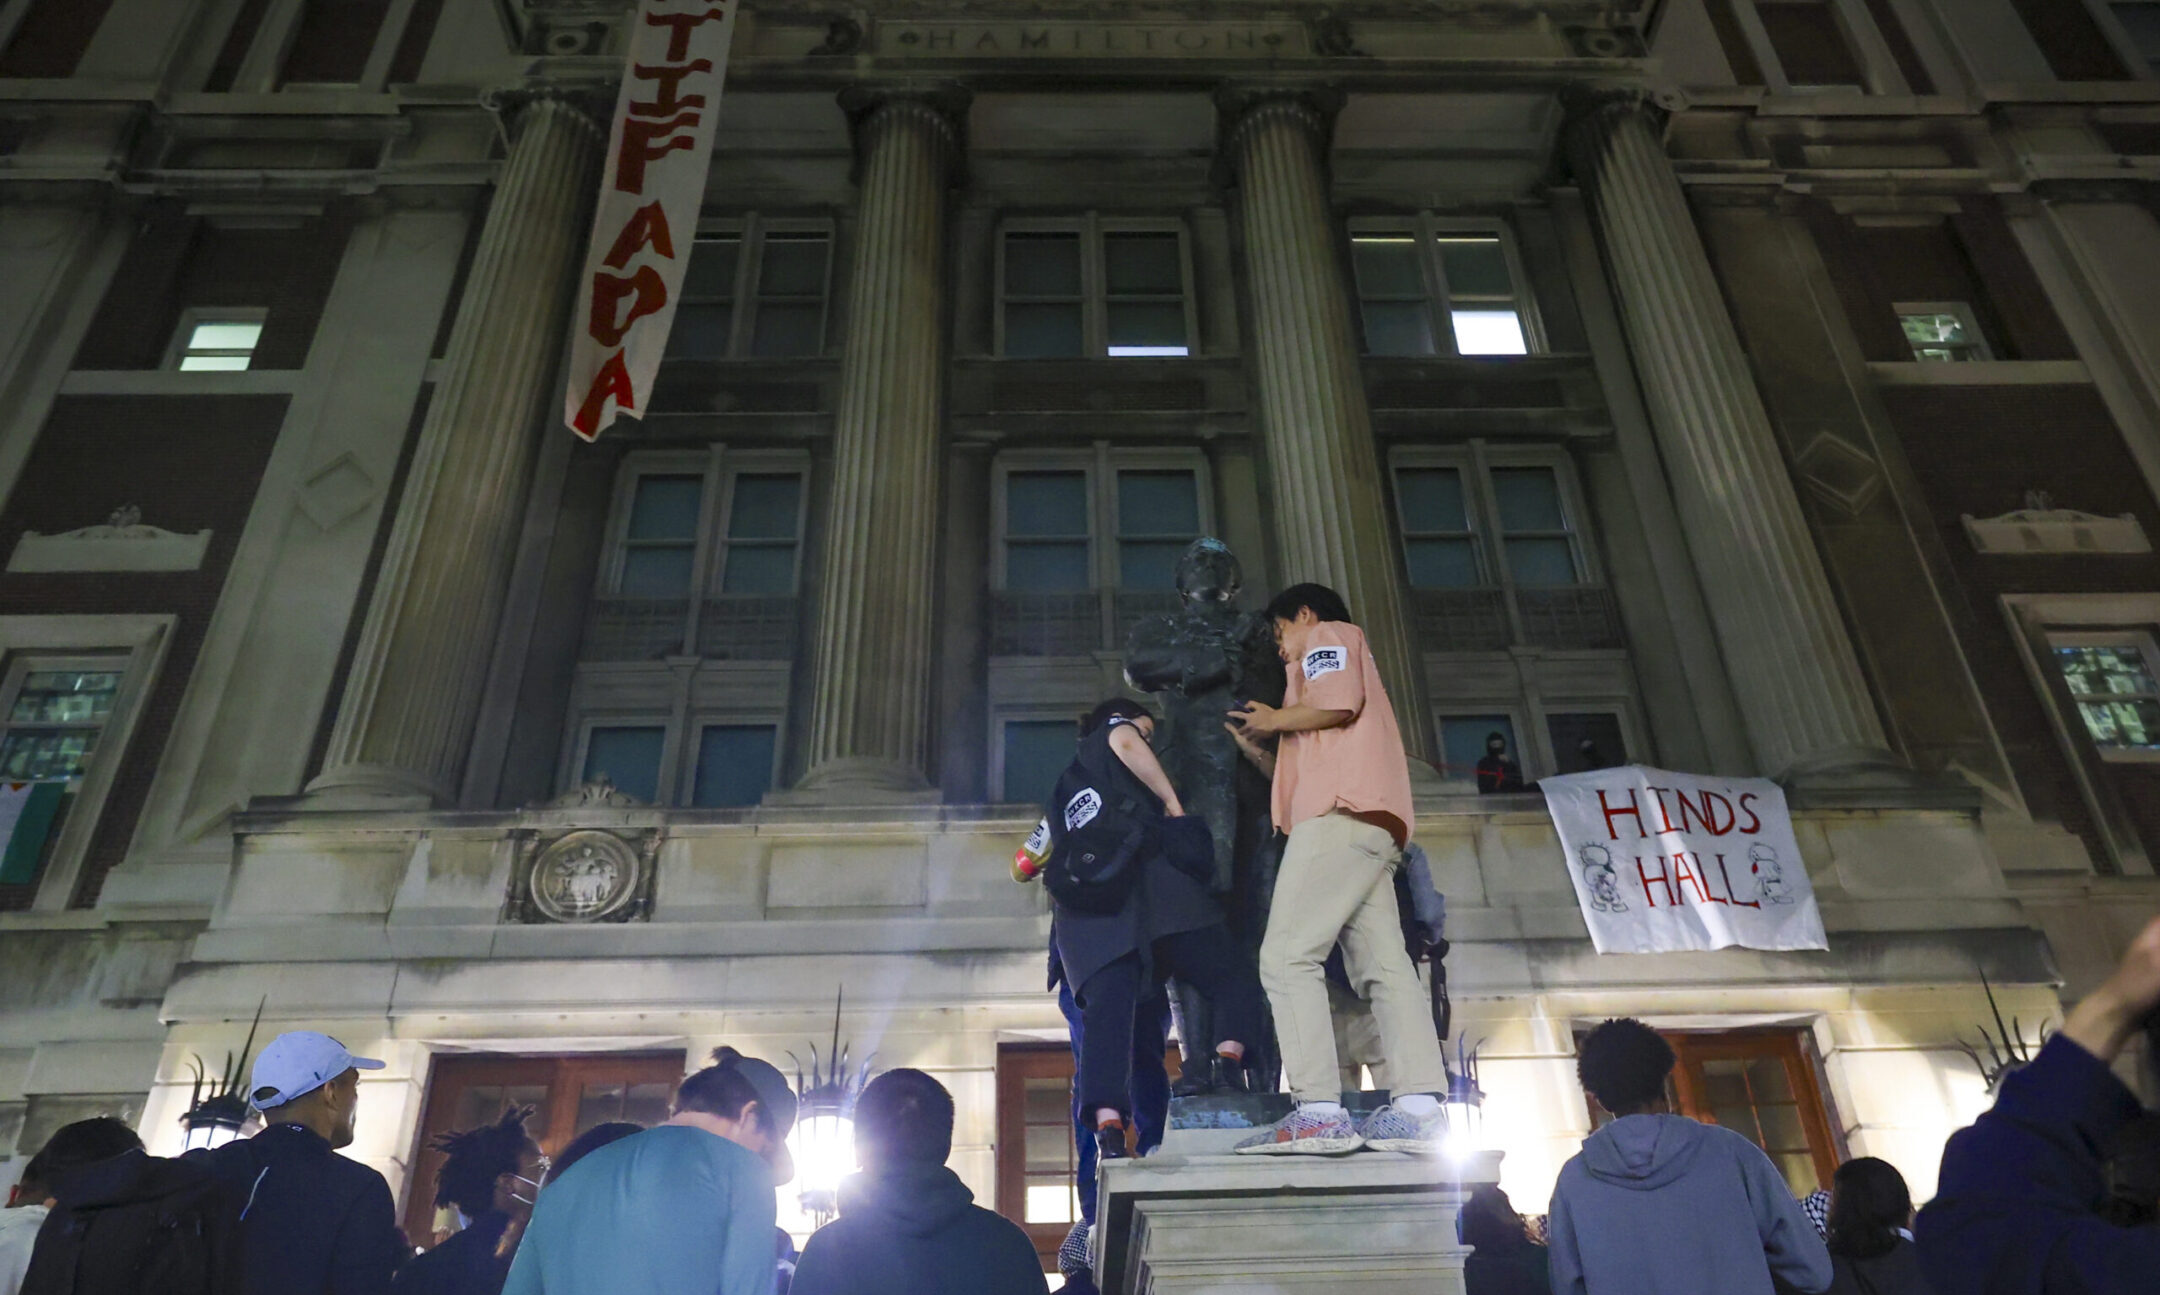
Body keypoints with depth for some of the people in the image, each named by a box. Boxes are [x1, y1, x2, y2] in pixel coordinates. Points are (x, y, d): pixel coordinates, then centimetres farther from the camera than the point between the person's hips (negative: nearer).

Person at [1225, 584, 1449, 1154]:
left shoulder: (1330, 635, 13)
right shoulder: (1336, 664, 37)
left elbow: (1338, 704, -10)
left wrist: (1273, 720, 4)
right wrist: (1255, 749, 25)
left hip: (1341, 817, -10)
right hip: (1372, 829, 10)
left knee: (1287, 957, -15)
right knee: (1383, 965, -2)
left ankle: (1319, 1112, -22)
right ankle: (1418, 1108, -11)